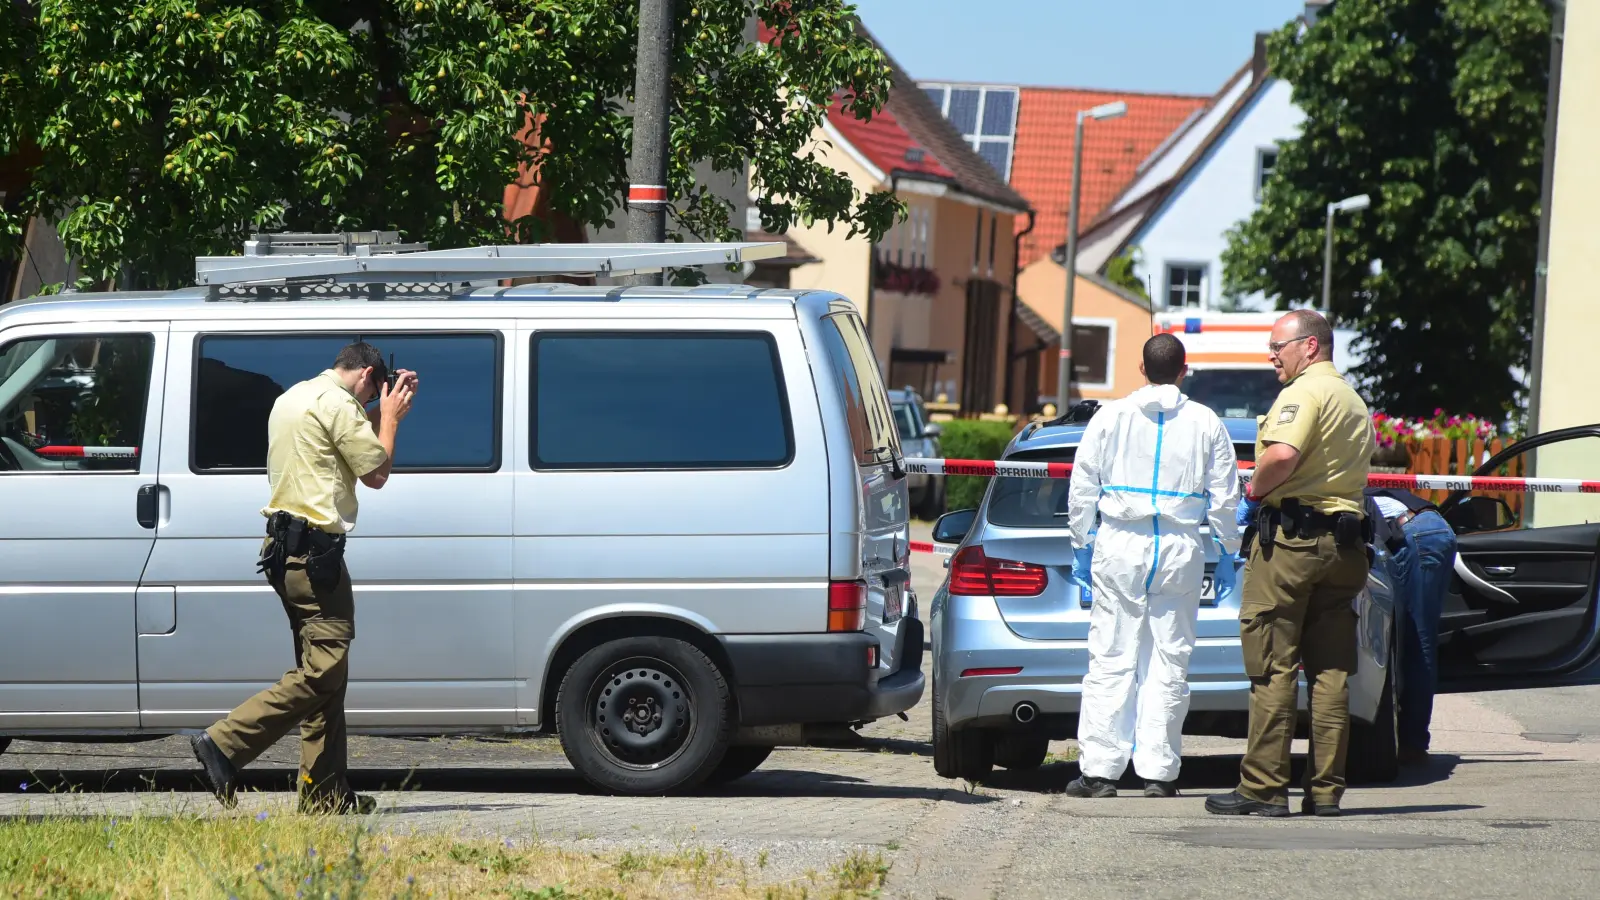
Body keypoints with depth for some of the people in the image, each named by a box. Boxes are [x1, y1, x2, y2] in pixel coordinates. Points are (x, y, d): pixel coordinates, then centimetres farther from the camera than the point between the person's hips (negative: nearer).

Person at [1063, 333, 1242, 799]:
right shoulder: (1207, 424, 4)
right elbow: (1225, 497, 5)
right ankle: (1159, 772, 2)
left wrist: (1081, 545, 12)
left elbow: (1083, 488, 4)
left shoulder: (1111, 416, 3)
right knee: (1169, 663, 4)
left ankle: (1099, 769, -2)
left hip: (1120, 549, 0)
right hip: (1180, 550, 0)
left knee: (1111, 660, 1)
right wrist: (1229, 554, 14)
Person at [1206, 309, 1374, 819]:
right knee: (1331, 672, 7)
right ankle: (1326, 790, 6)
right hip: (1344, 540, 9)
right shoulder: (1354, 402, 22)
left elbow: (1283, 455, -26)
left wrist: (1253, 494, -9)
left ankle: (1263, 788, -7)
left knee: (1272, 667, -6)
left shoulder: (1306, 391, -9)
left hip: (1291, 536, -9)